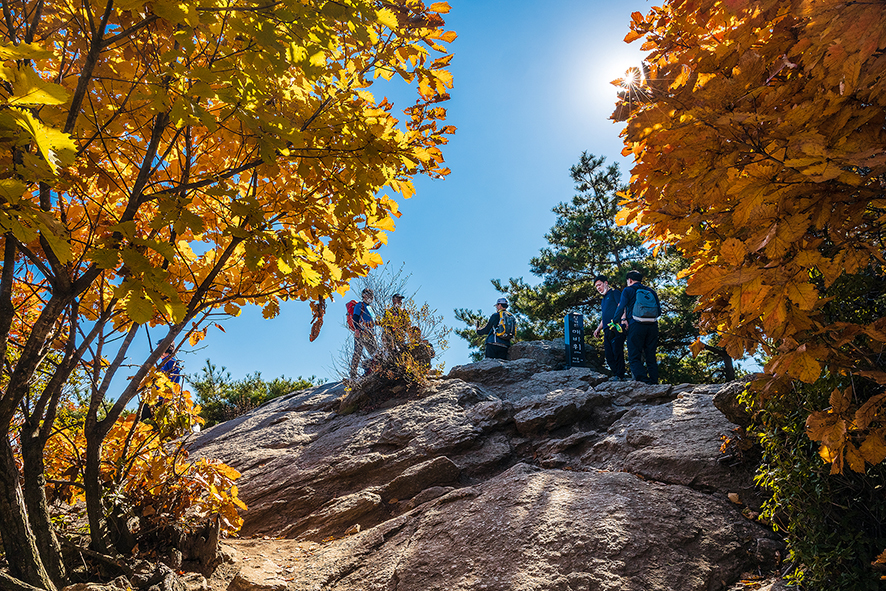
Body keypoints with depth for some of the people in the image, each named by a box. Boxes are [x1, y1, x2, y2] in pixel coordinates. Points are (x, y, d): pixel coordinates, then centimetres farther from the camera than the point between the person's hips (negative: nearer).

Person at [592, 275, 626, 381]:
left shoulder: (614, 293, 5)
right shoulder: (604, 299, 30)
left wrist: (623, 318, -26)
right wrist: (598, 329, 26)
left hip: (616, 328, -9)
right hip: (607, 331, 9)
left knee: (617, 352, -11)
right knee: (608, 354, 4)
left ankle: (620, 376, -9)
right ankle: (615, 374, 9)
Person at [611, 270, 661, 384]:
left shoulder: (628, 290, 7)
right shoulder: (651, 291, 20)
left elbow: (621, 308, -1)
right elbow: (659, 310, 16)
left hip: (636, 326, -5)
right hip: (653, 326, 5)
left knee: (634, 357, -2)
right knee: (651, 357, 11)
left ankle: (645, 382, -17)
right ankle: (654, 383, 6)